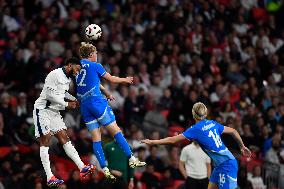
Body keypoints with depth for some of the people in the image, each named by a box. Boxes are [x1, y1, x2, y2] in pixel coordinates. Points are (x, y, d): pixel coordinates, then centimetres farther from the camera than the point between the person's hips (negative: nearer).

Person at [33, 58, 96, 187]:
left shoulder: (68, 78, 11)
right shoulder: (55, 75, -19)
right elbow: (50, 95, -23)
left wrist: (73, 99, 12)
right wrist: (66, 104, -15)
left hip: (54, 111, 9)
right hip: (43, 110, -9)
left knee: (64, 139, 2)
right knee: (45, 141, -9)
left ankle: (82, 168, -5)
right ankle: (49, 178, -12)